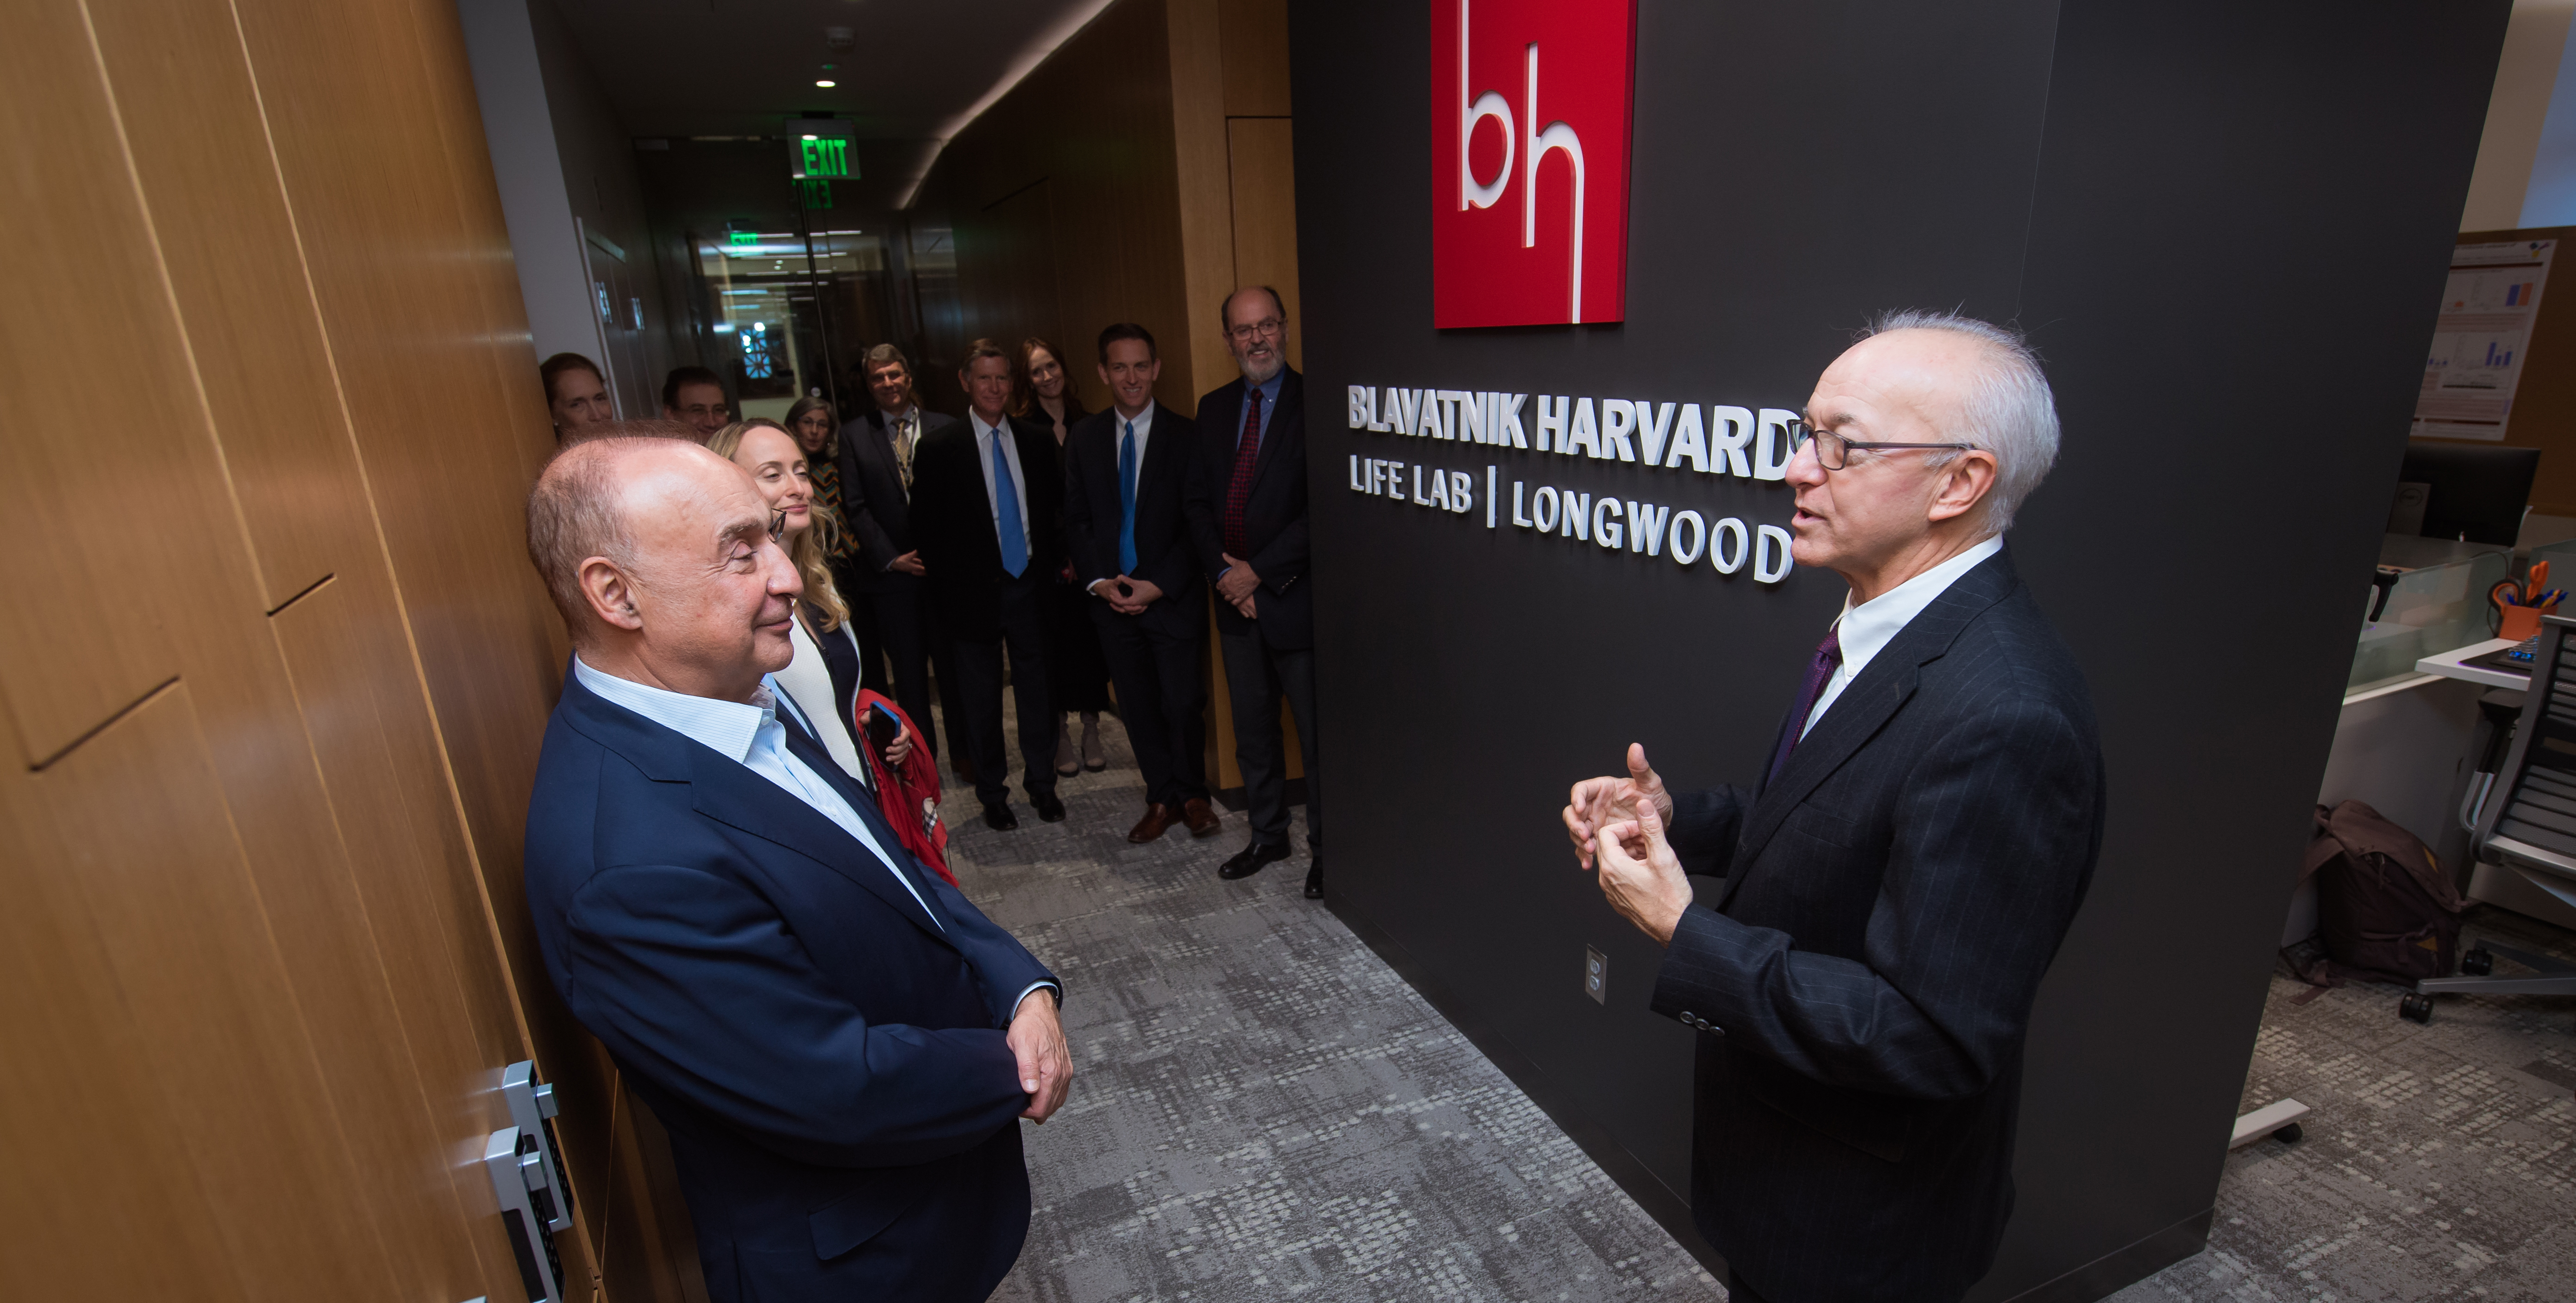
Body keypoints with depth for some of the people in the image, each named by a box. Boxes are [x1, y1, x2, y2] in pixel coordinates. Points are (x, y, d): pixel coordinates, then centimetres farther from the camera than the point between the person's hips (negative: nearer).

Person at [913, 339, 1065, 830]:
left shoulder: (1036, 441, 6)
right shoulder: (939, 450, -4)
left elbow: (1058, 507, 12)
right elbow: (925, 526, -2)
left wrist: (1057, 560, 1)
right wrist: (950, 583, -6)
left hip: (1030, 584, 2)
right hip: (974, 591, -2)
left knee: (1037, 689, 10)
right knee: (981, 701, 8)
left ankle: (1042, 785, 25)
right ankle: (992, 794, 24)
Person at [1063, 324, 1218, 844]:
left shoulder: (1185, 436, -4)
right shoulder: (1085, 438, 7)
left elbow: (1196, 523, -7)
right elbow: (1075, 519, 8)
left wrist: (1160, 585, -14)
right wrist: (1098, 581, -5)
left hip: (1173, 598, -3)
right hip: (1111, 600, 3)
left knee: (1183, 704, 0)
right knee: (1138, 707, 10)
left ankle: (1192, 795, 22)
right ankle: (1162, 798, 25)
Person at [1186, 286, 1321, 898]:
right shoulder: (1214, 408, 10)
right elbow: (1199, 502, 9)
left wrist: (1259, 571, -15)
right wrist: (1225, 575, -4)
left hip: (1296, 598, -6)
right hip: (1235, 598, 6)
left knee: (1318, 736, 5)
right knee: (1252, 734, 18)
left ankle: (1326, 849, 22)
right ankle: (1268, 836, 35)